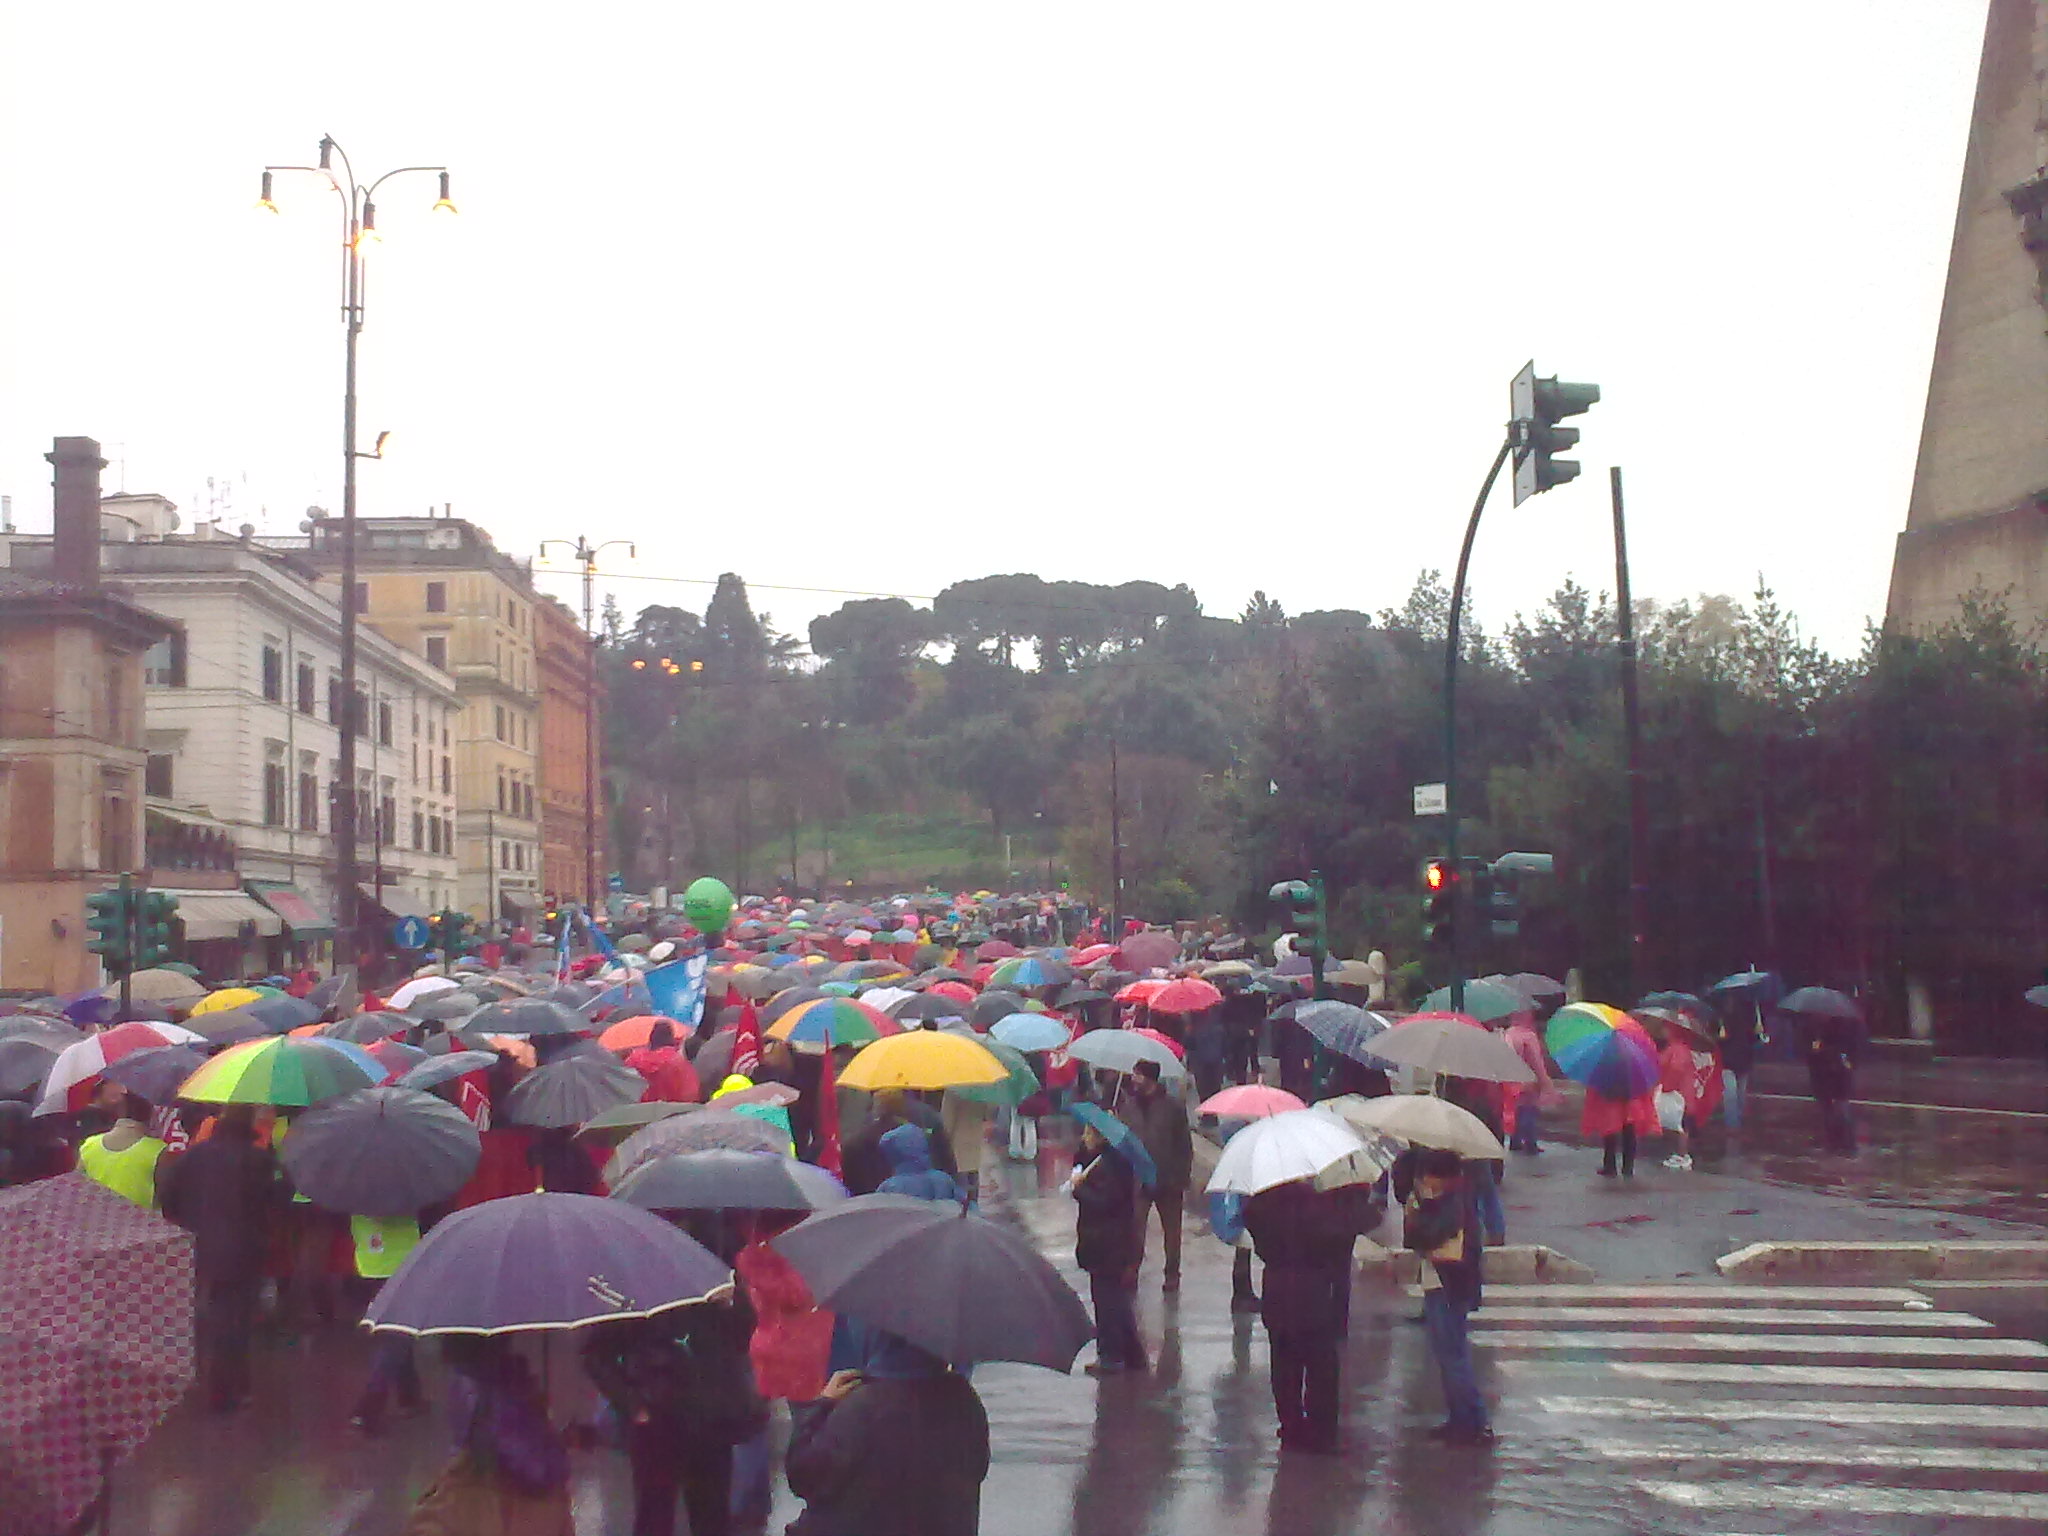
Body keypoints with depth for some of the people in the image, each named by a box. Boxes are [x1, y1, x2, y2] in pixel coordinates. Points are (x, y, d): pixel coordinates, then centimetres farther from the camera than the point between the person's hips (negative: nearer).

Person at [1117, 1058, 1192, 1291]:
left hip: (1168, 1180, -1)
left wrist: (1184, 1182, -4)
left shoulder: (1172, 1105, -6)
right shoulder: (1127, 1104, 0)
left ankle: (1172, 1274, 26)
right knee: (1135, 1229, -5)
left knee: (1171, 1230, 12)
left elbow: (1184, 1145, -2)